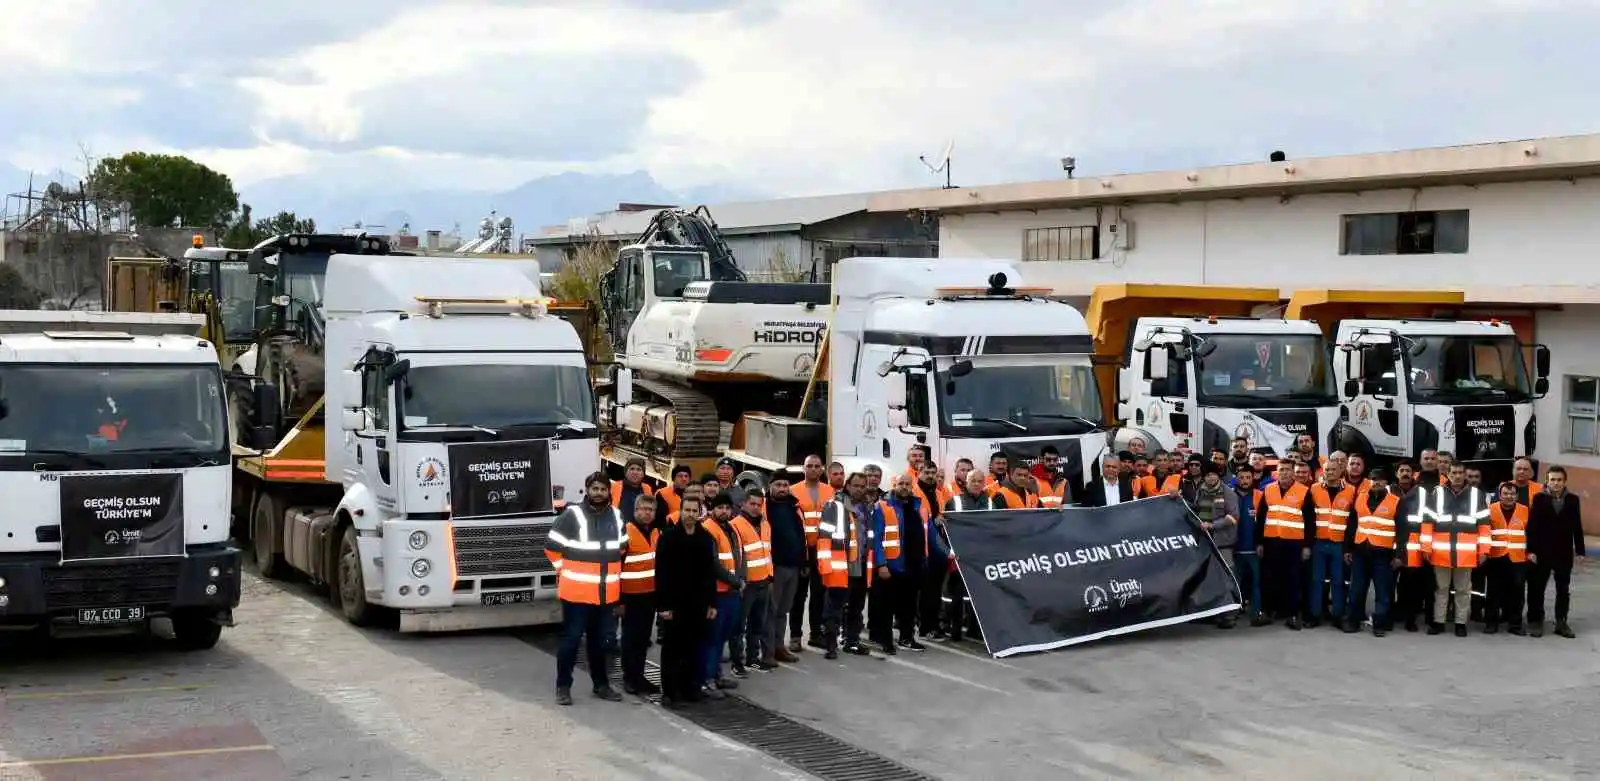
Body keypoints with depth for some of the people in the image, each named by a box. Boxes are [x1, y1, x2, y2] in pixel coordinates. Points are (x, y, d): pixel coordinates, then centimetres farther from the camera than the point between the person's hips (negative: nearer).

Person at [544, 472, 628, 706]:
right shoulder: (572, 515, -10)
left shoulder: (616, 516, 8)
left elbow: (621, 547, 23)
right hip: (577, 591, -5)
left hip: (606, 592, 5)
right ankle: (563, 685, 8)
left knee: (599, 640, 15)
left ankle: (601, 684, 24)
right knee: (571, 638, -1)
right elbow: (552, 546, -6)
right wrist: (565, 570, -3)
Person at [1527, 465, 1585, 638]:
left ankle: (1561, 622, 18)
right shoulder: (1539, 498, -5)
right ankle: (1535, 622, 12)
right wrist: (1531, 550, -13)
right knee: (1537, 588, 3)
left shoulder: (1572, 499, 3)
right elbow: (1531, 526, -8)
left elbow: (1577, 527, 5)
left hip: (1564, 553, 3)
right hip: (1541, 552, -2)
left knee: (1563, 589, 9)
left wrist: (1579, 550, 2)